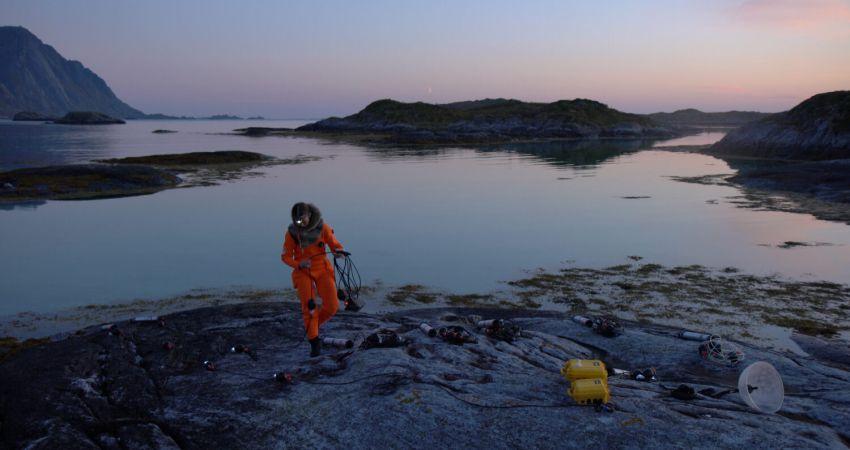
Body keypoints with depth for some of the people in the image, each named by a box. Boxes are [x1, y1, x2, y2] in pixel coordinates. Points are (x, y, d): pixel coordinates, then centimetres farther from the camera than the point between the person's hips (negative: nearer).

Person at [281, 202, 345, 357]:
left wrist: (338, 252, -29)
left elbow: (335, 246, -4)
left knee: (332, 306, -9)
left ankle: (314, 323, 22)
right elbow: (286, 257, -5)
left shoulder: (322, 228, -12)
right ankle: (314, 343, 4)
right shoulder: (292, 232, -12)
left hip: (322, 270, 1)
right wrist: (299, 264, -25)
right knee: (308, 307, -12)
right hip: (302, 272, -1)